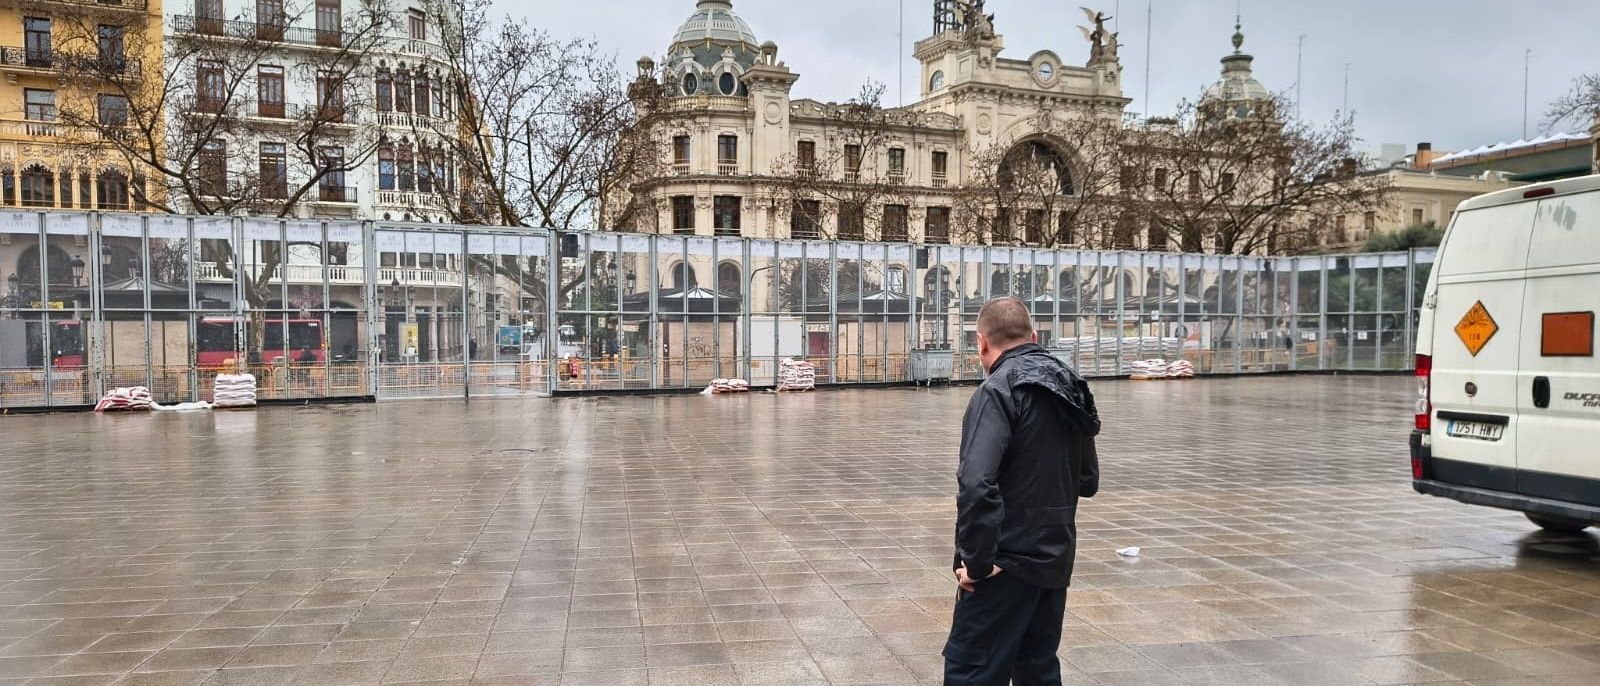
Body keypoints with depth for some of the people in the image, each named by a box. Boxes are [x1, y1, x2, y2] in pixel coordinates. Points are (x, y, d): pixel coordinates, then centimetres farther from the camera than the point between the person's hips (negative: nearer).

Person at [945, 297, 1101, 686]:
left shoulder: (999, 390, -15)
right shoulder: (1068, 388, 9)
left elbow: (977, 483, -27)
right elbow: (1088, 481, 16)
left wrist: (976, 560, -20)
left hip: (1009, 561, -8)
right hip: (1056, 559, 8)